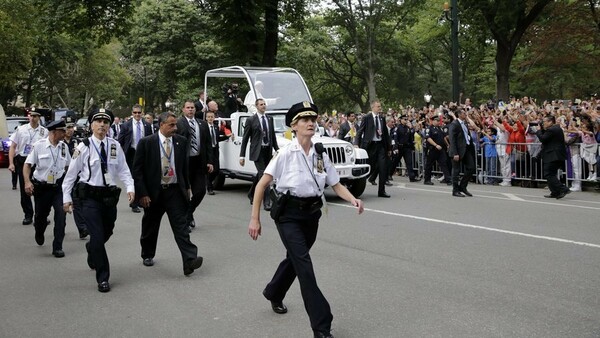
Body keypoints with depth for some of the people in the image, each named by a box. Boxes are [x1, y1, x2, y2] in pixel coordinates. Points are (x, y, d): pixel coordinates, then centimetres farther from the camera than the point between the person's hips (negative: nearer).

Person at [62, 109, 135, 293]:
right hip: (90, 197, -4)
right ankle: (103, 278, 3)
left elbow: (123, 169, 4)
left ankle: (92, 251, 53)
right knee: (97, 237, -8)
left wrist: (130, 187, -11)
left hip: (110, 196, 4)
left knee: (106, 233, 18)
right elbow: (71, 173, -1)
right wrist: (66, 198, 0)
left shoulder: (115, 146, 2)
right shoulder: (83, 147, -6)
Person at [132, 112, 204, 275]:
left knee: (181, 226, -8)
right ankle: (148, 255, 36)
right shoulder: (146, 143, -8)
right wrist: (142, 194, -11)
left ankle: (190, 260, -16)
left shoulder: (181, 142, 2)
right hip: (154, 192, -1)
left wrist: (186, 188, 11)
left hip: (175, 191, 1)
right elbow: (137, 170, -7)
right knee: (150, 227, 15)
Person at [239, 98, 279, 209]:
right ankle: (266, 202, -11)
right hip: (258, 151, -5)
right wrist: (242, 156, -7)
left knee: (260, 175, 18)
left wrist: (277, 149, 9)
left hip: (268, 151, 5)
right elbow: (245, 139, -3)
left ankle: (251, 194, 39)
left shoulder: (270, 119, 10)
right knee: (263, 176, -12)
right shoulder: (251, 120, -4)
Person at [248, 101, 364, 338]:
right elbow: (262, 185, -11)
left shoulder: (321, 155, 3)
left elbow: (336, 185, 5)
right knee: (304, 264, -13)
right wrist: (255, 218, -13)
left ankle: (274, 294, 52)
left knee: (295, 259, 21)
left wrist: (353, 200, -16)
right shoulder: (286, 153, -12)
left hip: (312, 213, 6)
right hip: (289, 213, -6)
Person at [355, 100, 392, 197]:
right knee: (370, 167, 3)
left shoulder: (382, 118, 10)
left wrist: (388, 148, 14)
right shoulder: (367, 118, -3)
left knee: (382, 167, -4)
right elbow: (359, 132, -3)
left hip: (380, 145, 3)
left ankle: (381, 191, 0)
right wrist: (357, 145, -12)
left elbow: (386, 133, 15)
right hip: (370, 145, -3)